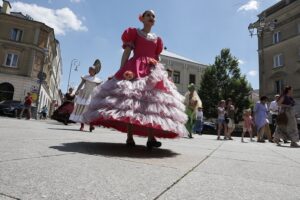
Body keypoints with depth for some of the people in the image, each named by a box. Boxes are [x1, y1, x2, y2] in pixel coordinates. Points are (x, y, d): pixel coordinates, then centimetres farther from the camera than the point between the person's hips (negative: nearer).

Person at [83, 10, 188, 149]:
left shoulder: (157, 39, 24)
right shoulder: (134, 33, 13)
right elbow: (126, 53, 1)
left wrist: (160, 73, 11)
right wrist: (122, 70, -12)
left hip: (152, 72, 4)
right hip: (134, 69, -3)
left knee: (152, 103, -10)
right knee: (129, 102, -14)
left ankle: (151, 138, -12)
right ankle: (129, 138, -10)